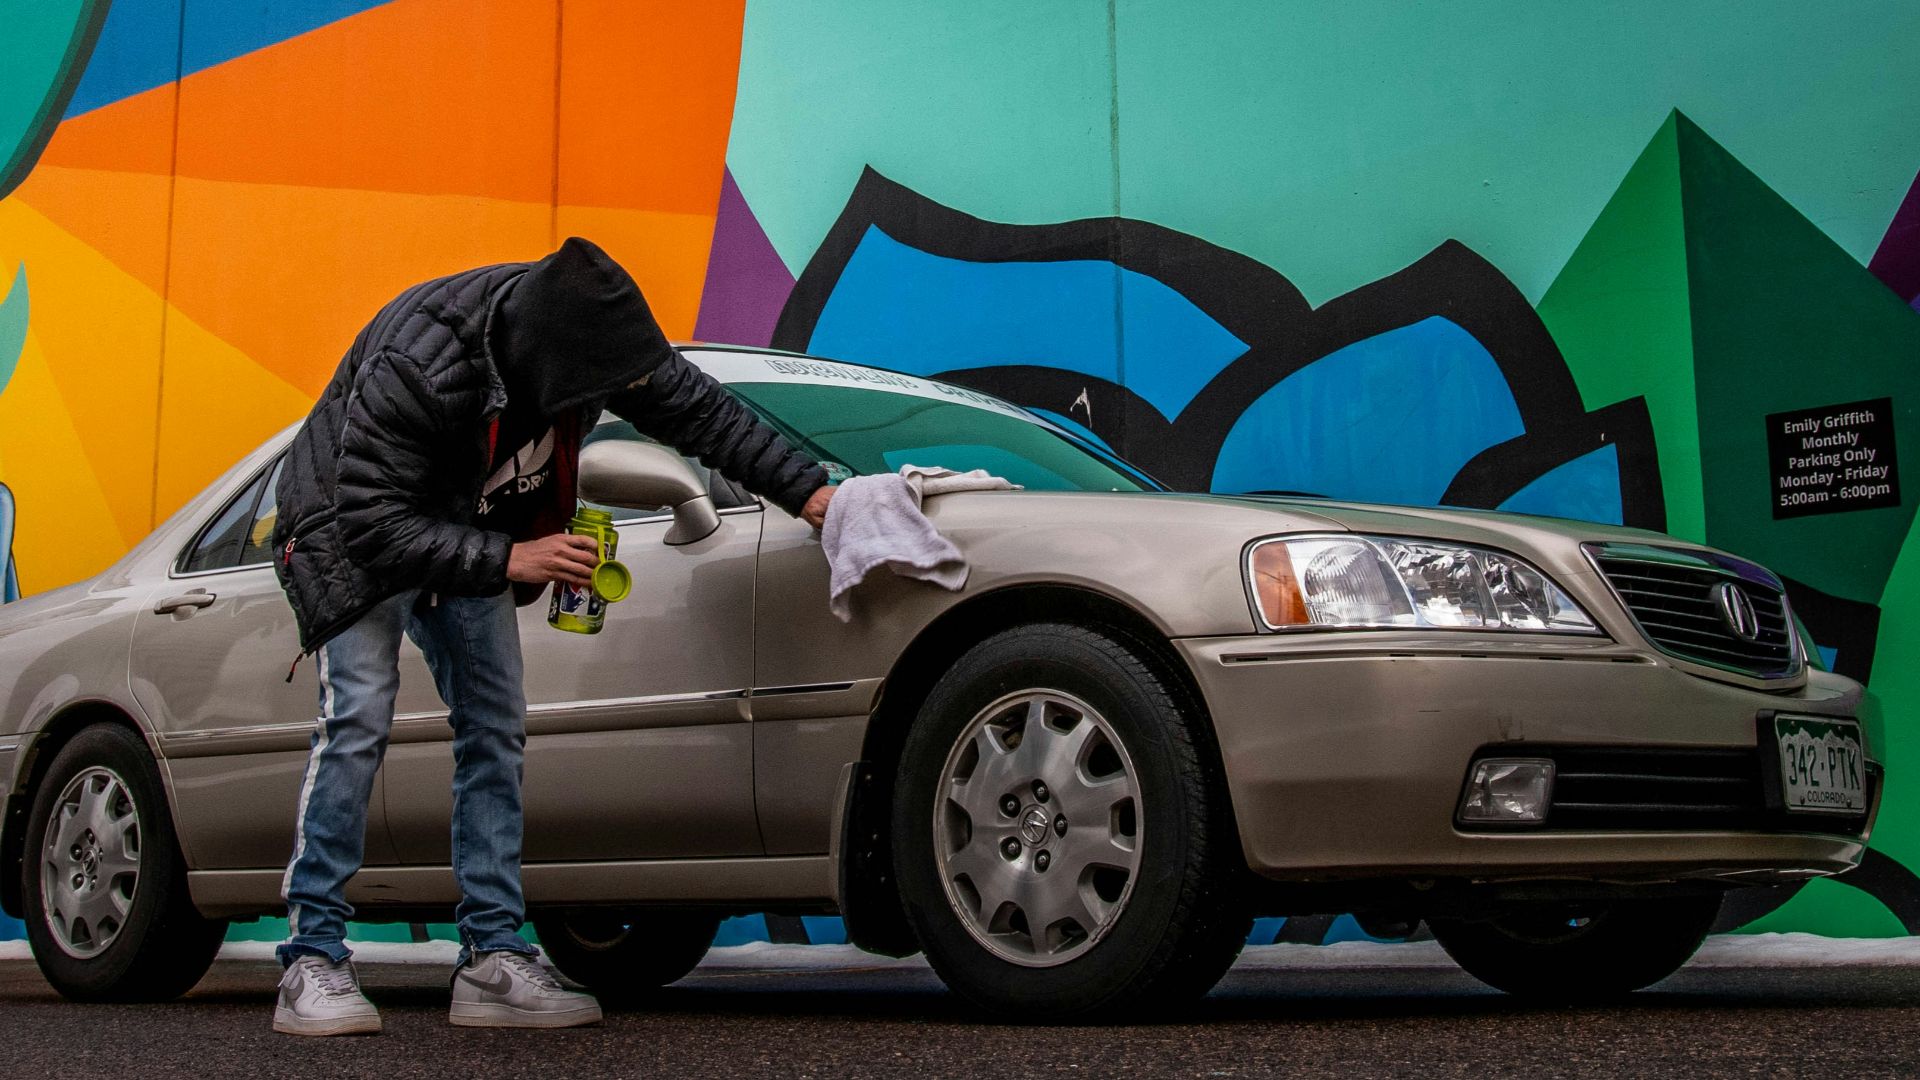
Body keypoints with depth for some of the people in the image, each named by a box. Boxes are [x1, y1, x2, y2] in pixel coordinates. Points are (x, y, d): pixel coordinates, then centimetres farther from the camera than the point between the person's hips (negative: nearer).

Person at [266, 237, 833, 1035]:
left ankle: (493, 959, 0)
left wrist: (808, 493, -15)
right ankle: (312, 962, -13)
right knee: (358, 716, -19)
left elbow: (698, 410, -9)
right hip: (355, 527, -6)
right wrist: (509, 559, -42)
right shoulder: (416, 364, -38)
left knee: (495, 728, -2)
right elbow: (372, 522, -36)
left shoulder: (588, 332, -20)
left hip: (471, 532, 6)